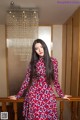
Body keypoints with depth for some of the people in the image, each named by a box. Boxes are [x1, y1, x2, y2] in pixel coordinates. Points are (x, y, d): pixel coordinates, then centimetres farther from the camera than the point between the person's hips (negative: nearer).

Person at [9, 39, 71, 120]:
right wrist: (18, 95, 4)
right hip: (33, 95, 1)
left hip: (48, 95, 0)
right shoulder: (32, 63, -1)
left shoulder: (53, 61, -3)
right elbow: (26, 80, 3)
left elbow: (55, 80, 5)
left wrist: (61, 95, 10)